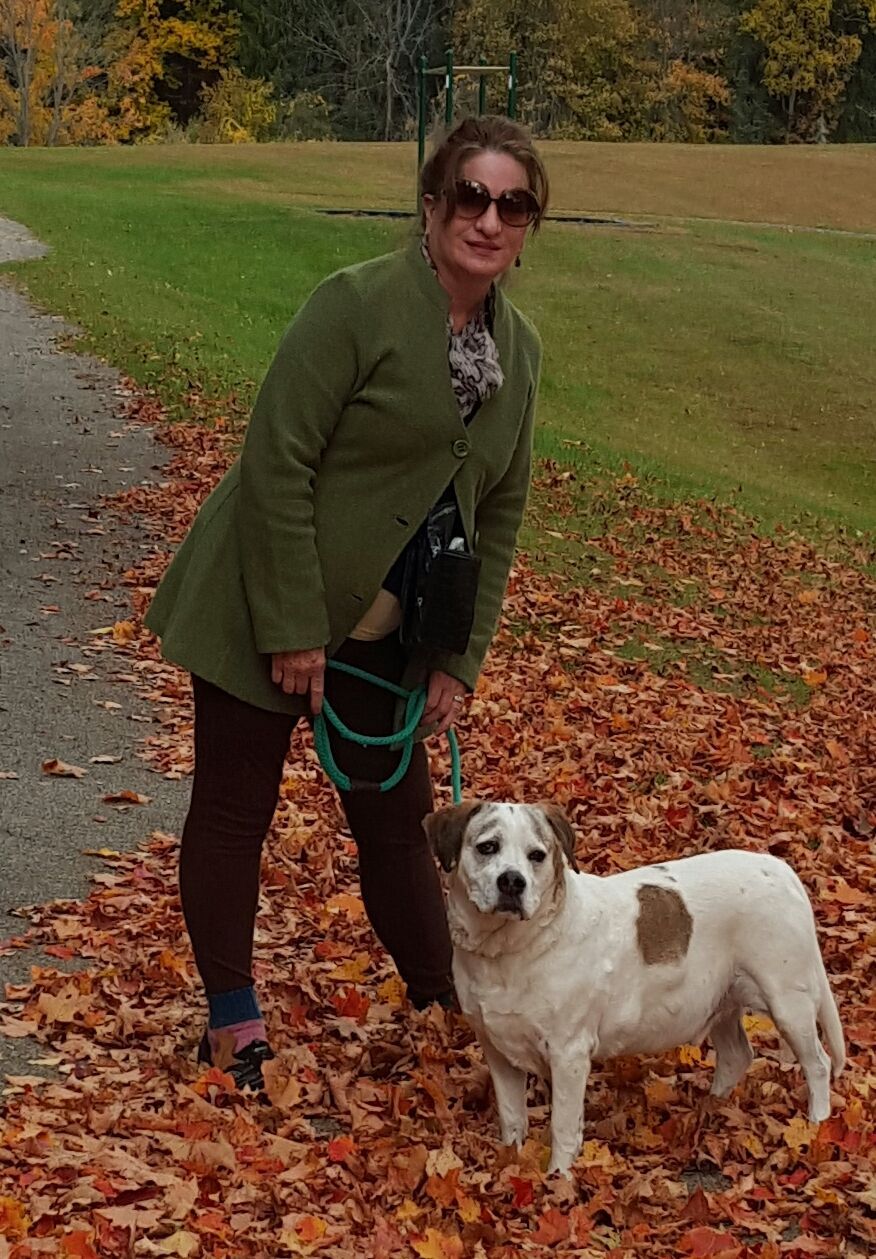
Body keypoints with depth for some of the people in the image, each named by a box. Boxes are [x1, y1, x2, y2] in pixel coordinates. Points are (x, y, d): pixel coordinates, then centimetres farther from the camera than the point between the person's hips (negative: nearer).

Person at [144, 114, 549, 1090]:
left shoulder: (518, 348, 4)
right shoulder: (358, 304, -18)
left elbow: (500, 513, 10)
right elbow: (276, 463, -19)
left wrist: (460, 658, 5)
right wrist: (293, 630, -19)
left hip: (388, 630, 6)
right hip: (267, 614, -6)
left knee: (397, 812, 14)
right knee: (233, 808, 4)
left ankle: (444, 999, 26)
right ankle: (232, 1019, 17)